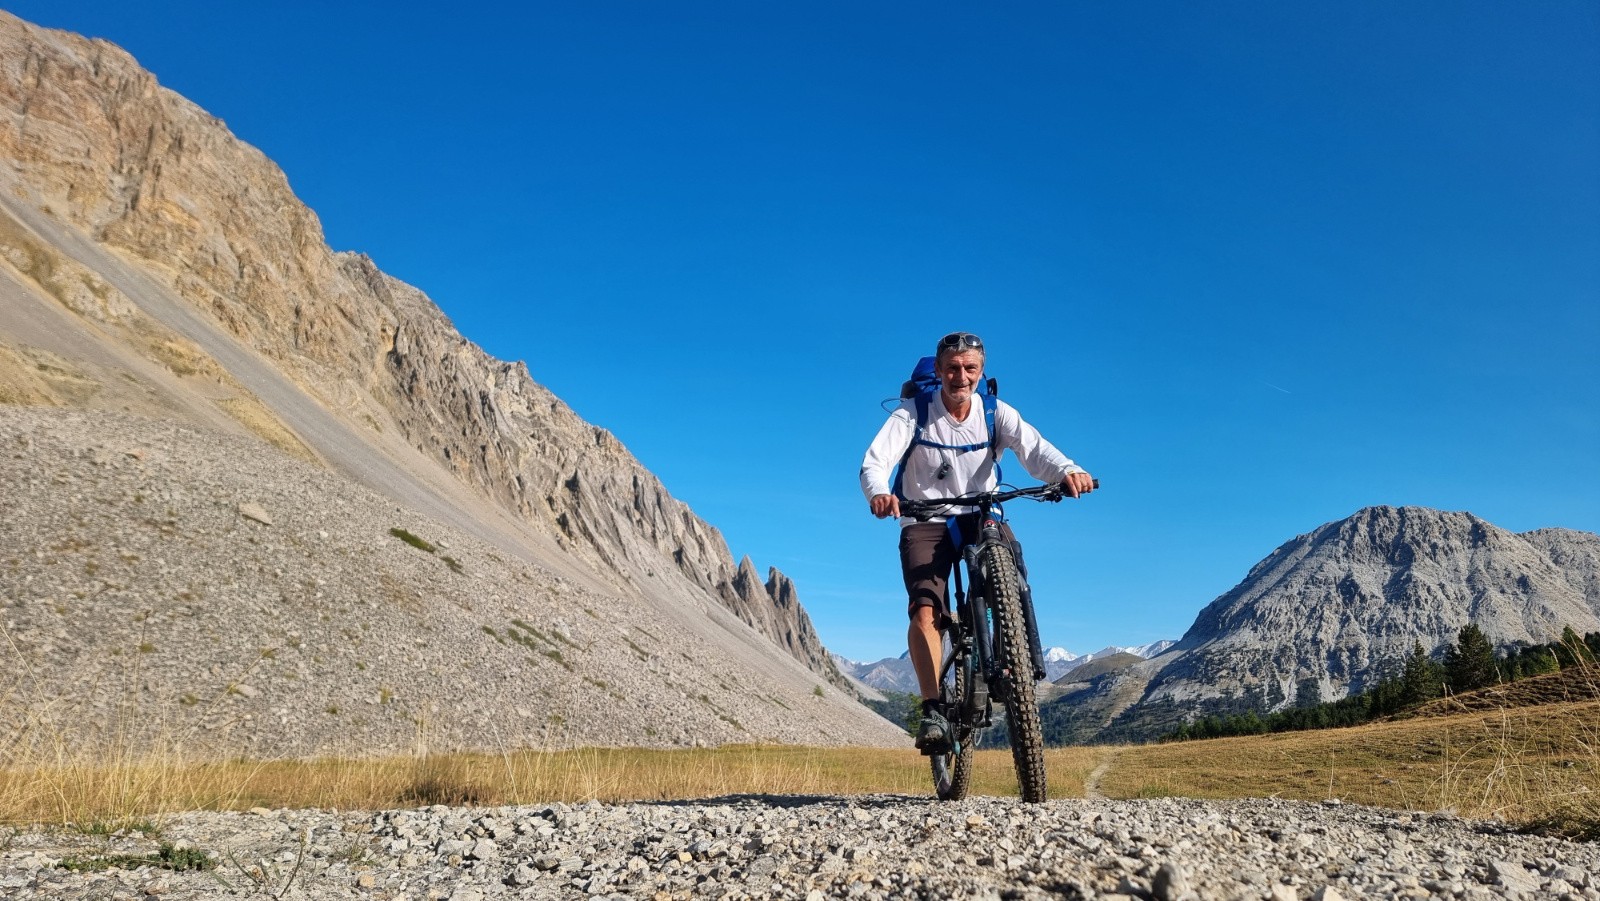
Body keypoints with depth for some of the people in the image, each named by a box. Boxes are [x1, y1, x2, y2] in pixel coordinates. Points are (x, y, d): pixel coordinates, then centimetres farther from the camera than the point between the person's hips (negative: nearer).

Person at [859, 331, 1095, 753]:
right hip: (925, 523, -1)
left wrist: (1067, 470, -45)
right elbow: (875, 461, -23)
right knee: (925, 610, -23)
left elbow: (1033, 448, -22)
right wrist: (879, 493, -48)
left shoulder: (996, 413, -5)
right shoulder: (913, 413, -11)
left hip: (981, 517, 2)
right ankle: (933, 711, -19)